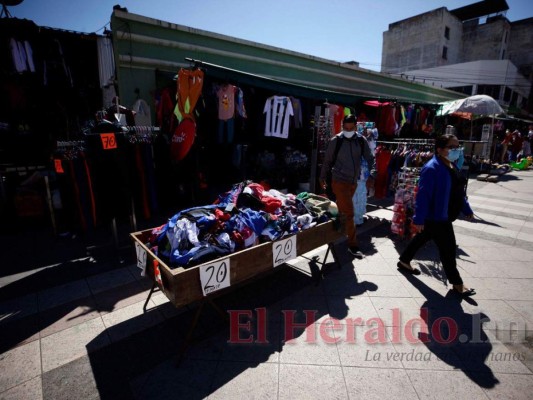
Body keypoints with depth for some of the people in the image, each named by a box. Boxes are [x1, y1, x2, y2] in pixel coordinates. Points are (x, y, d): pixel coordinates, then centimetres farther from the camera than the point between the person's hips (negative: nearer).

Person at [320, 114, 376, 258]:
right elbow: (327, 160, 1)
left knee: (342, 210, 19)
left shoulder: (361, 141, 2)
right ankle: (353, 245, 3)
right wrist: (322, 178, 8)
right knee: (349, 213, -7)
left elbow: (370, 159, 2)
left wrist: (371, 176, -13)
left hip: (353, 182, 5)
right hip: (339, 182, -5)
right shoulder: (335, 141, -8)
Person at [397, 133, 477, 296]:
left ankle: (404, 261, 39)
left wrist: (467, 210, 21)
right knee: (448, 248, 2)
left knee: (422, 238, 21)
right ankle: (456, 283, 20)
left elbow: (458, 191, 18)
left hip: (444, 215, 10)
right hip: (435, 216, -10)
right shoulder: (432, 168, -23)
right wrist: (419, 219, -26)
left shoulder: (452, 166, 8)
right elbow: (423, 196, -26)